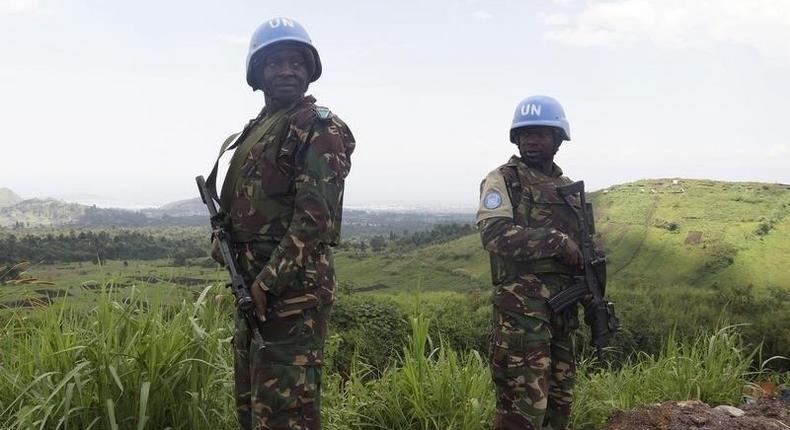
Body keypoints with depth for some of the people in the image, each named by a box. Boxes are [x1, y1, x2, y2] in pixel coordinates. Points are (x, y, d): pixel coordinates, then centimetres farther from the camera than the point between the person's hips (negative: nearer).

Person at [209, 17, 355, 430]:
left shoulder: (321, 129, -9)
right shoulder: (254, 130, 18)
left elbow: (315, 215, -18)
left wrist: (270, 280, -20)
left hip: (294, 284, -9)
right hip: (252, 282, 9)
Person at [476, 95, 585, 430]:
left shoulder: (567, 186, 18)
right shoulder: (502, 180, -4)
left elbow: (583, 247, 23)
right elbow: (495, 235, -21)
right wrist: (558, 241, -18)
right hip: (521, 308, -7)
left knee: (560, 400, 14)